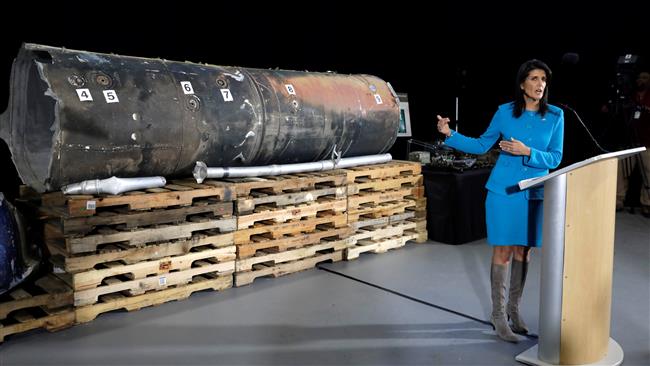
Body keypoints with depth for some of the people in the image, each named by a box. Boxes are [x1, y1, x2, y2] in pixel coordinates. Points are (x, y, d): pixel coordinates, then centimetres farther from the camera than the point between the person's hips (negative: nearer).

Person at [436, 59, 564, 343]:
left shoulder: (555, 116, 0)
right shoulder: (505, 112, -2)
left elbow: (555, 159, -2)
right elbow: (482, 145, 6)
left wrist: (526, 151, -18)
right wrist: (450, 135, -4)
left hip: (535, 193, 2)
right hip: (504, 191, -2)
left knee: (523, 251, 10)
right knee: (503, 252, 0)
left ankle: (514, 310, 26)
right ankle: (499, 315, 10)